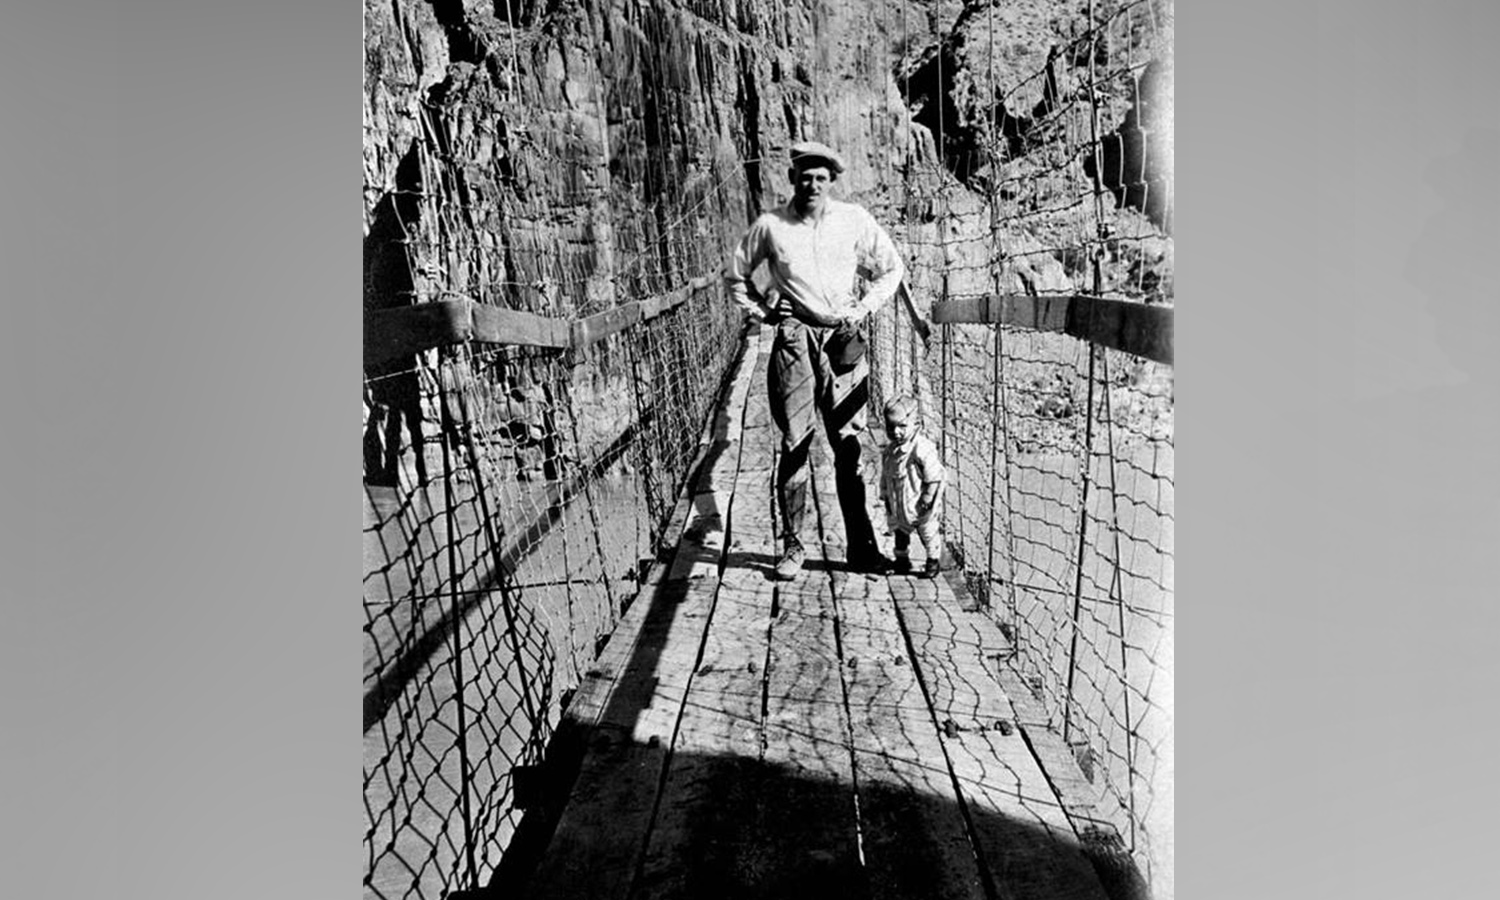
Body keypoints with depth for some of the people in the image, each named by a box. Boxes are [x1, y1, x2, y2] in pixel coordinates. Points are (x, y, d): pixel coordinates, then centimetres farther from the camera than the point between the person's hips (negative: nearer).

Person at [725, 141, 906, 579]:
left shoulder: (855, 220, 6)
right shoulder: (770, 226, 4)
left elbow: (892, 267, 17)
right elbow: (736, 276, 18)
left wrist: (864, 308, 6)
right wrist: (762, 311, 6)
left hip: (843, 338, 1)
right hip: (794, 341, -1)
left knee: (850, 445, 1)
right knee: (795, 444, -2)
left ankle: (862, 548, 7)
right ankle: (792, 546, 7)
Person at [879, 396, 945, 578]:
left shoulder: (923, 449, -24)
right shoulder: (890, 450, -2)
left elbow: (934, 478, -21)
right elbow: (885, 475, 9)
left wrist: (926, 500, -19)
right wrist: (885, 495, 4)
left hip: (920, 506, -6)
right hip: (898, 505, 6)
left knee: (928, 534, 12)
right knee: (900, 532, 20)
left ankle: (933, 561, 30)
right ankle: (902, 559, 38)